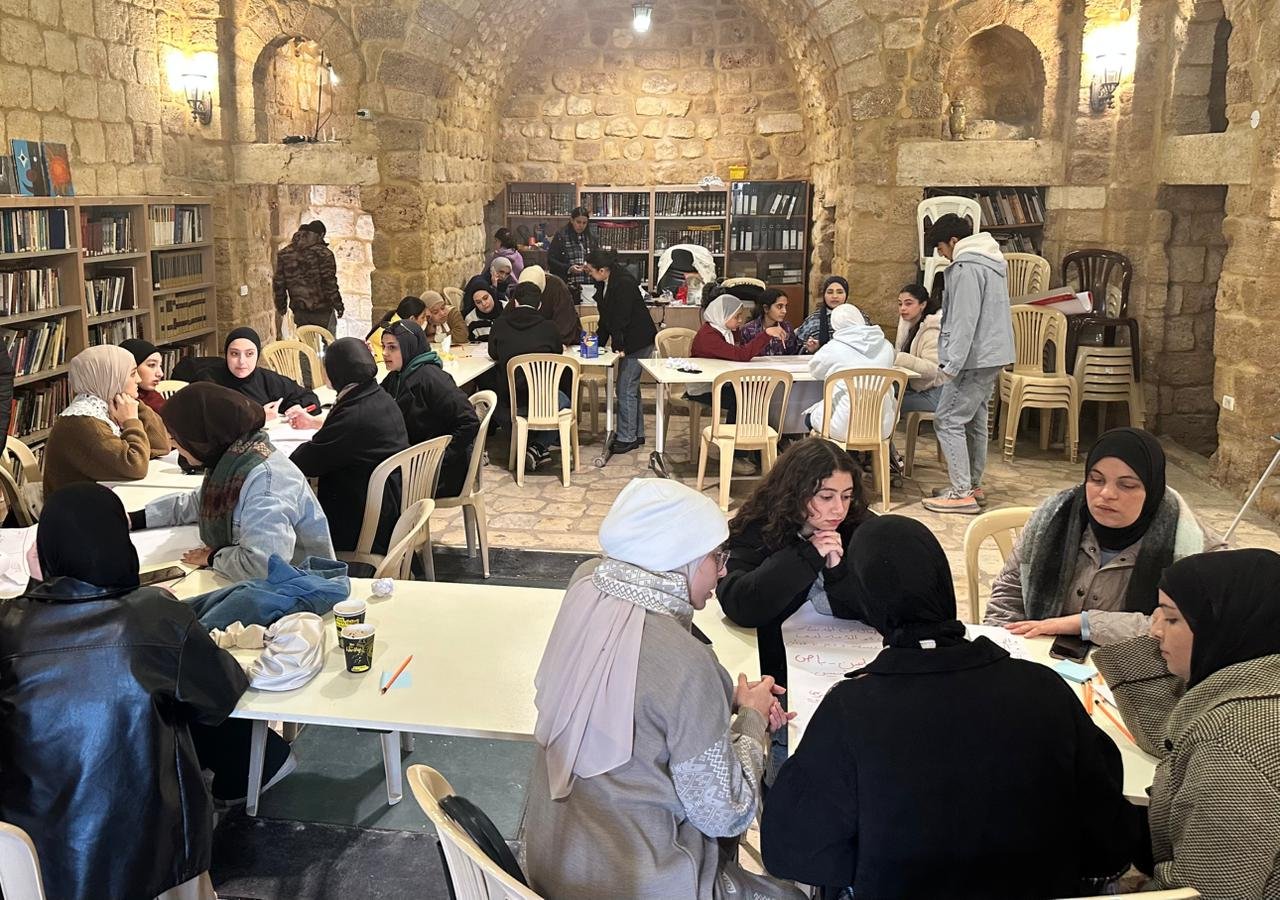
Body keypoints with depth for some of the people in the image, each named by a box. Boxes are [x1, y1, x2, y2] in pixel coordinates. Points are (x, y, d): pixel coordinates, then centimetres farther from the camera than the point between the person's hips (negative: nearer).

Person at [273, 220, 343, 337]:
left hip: (299, 311, 4)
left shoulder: (284, 254, 6)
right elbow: (329, 282, -13)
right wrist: (338, 304, -7)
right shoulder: (323, 253, -9)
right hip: (322, 309, -4)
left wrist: (281, 307, 16)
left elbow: (279, 284, 8)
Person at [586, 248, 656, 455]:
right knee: (631, 388, 16)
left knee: (626, 389, -7)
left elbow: (621, 319, -23)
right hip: (629, 342, 10)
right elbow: (606, 317, 15)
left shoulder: (623, 283, -22)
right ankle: (637, 434, 25)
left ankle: (626, 437, -1)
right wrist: (598, 341, 11)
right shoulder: (607, 284, 7)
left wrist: (619, 346, -21)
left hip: (637, 341, -10)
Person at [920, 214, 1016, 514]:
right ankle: (974, 486, 23)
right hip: (994, 355, 10)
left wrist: (952, 364, -21)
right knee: (975, 422, 16)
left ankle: (962, 494, -8)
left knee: (948, 421, -7)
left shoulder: (965, 267, -15)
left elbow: (965, 320, -22)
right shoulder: (995, 261, 17)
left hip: (974, 358, -10)